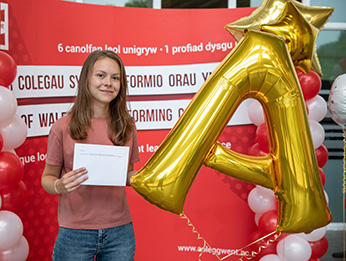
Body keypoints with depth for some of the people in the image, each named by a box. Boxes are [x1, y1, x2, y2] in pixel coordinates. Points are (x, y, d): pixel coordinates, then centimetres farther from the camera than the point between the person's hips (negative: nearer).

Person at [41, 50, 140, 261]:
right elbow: (47, 177, 1)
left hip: (120, 231, 3)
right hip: (75, 233, -2)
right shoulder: (63, 127, -5)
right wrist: (60, 186, -19)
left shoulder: (127, 126, 4)